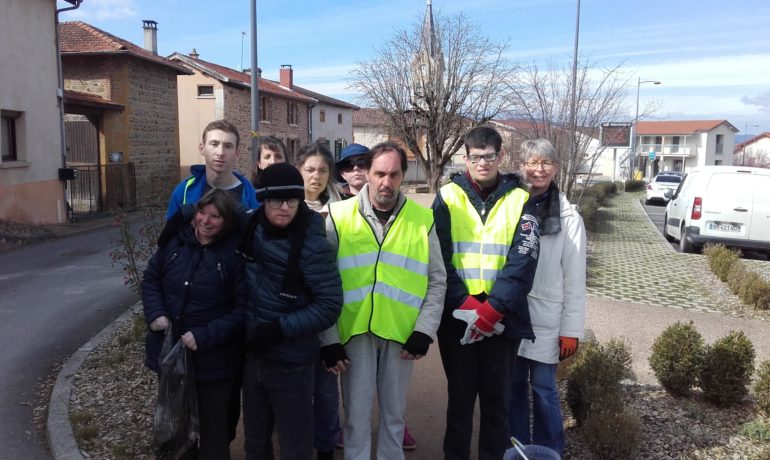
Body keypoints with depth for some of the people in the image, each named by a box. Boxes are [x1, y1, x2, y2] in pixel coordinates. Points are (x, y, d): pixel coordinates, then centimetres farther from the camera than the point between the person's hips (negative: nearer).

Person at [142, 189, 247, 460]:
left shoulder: (236, 252, -17)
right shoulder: (175, 240, -3)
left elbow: (243, 308, -16)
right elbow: (151, 279, 10)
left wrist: (204, 336, -22)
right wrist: (155, 313, -7)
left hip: (214, 360, -5)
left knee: (213, 427, 12)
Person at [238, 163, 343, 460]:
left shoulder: (312, 245, -22)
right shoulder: (251, 227, -6)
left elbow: (330, 306, -20)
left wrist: (279, 327, -24)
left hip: (292, 363, -5)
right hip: (253, 356, 6)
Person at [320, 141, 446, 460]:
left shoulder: (422, 220, 1)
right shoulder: (339, 217, -3)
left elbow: (437, 281, 5)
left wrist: (424, 330, -4)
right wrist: (328, 338, -5)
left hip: (402, 334, 1)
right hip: (355, 331, -1)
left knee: (394, 412, 15)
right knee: (357, 413, 9)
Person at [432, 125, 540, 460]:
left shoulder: (519, 200, 2)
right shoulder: (448, 197, 1)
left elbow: (523, 261, -7)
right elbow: (440, 257, -5)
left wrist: (492, 308, -16)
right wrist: (465, 304, -16)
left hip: (503, 318, 0)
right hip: (457, 317, 0)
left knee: (496, 397, 12)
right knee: (460, 395, 12)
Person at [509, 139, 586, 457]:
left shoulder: (568, 216, -5)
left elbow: (575, 278, -4)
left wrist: (571, 330, -6)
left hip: (545, 318, -2)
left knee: (543, 388, 5)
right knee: (513, 386, 12)